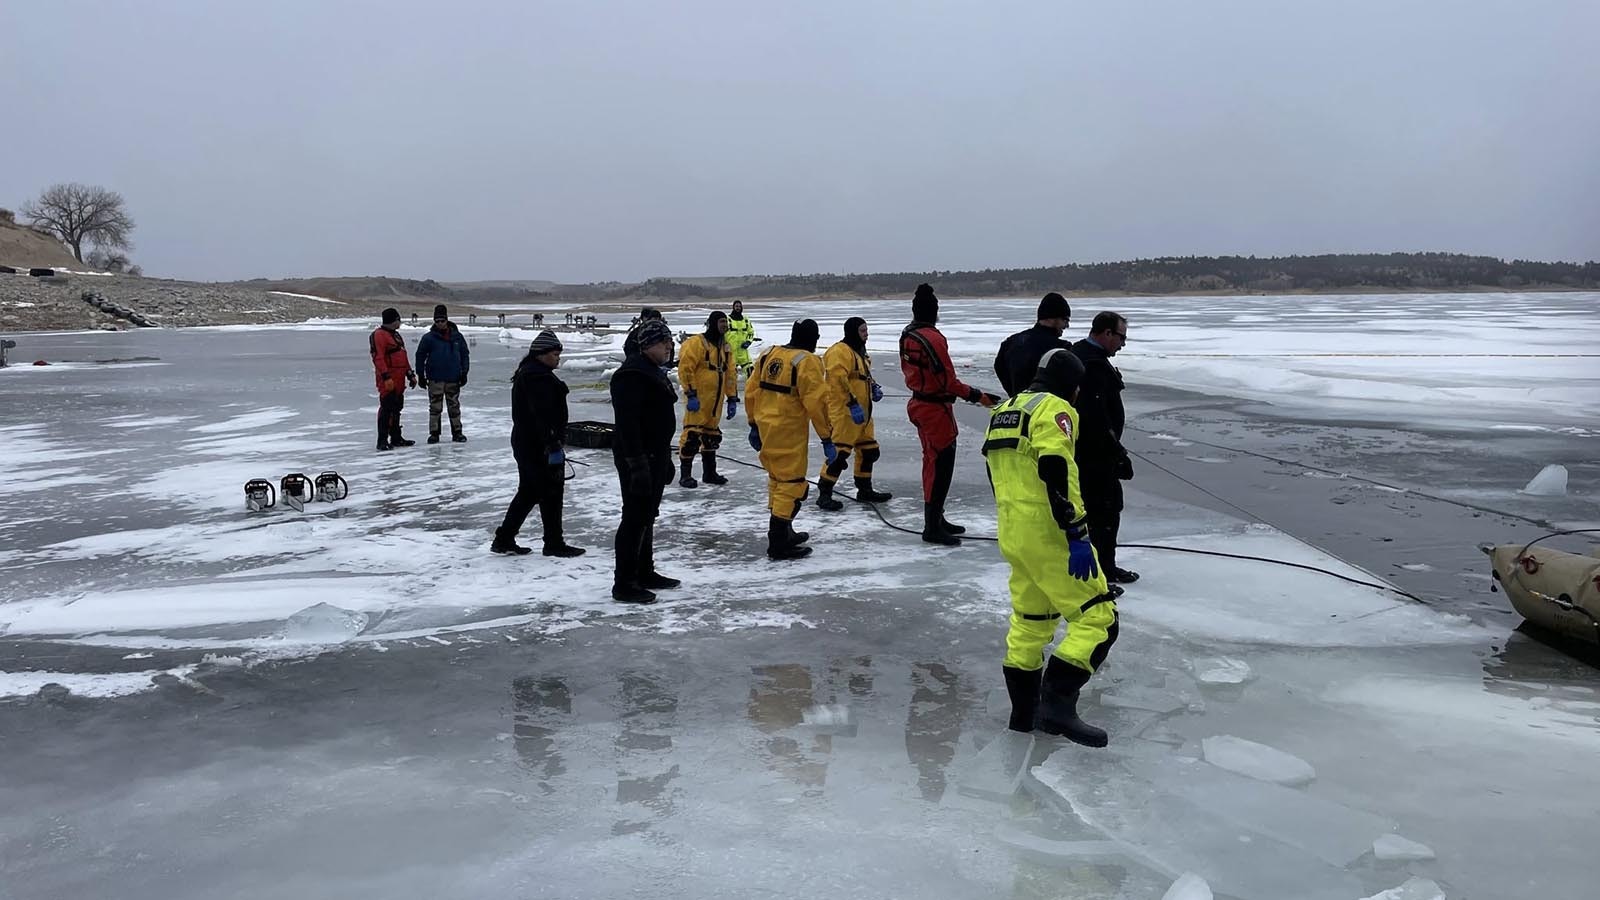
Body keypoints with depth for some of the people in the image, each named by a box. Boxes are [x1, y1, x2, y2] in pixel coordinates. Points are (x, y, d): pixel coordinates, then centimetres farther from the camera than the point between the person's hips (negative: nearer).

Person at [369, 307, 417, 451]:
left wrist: (410, 374, 22)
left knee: (397, 408, 15)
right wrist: (386, 377, -25)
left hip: (399, 380, 10)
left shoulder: (396, 335, 20)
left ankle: (396, 438, 24)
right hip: (388, 381, -10)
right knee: (386, 409, -10)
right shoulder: (379, 335, -10)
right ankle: (382, 440, -7)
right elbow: (378, 358, -19)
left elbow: (403, 357, 26)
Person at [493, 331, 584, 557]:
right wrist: (553, 445, -24)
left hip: (525, 444, 11)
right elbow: (543, 415, -25)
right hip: (540, 446, -11)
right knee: (551, 493, -1)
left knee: (528, 492, 16)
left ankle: (504, 539, 19)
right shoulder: (539, 377, -18)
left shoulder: (526, 373, 16)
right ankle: (554, 543, 8)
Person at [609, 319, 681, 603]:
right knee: (635, 517, -6)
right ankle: (624, 584, 0)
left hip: (655, 455, 10)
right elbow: (627, 422, -25)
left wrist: (666, 459, 25)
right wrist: (637, 464, -28)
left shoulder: (654, 372, 15)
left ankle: (645, 573, 29)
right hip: (638, 458, -10)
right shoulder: (632, 374, -18)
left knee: (647, 516, 18)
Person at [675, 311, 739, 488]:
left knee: (712, 436, 14)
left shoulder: (726, 347, 14)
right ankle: (685, 474, -1)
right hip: (697, 400, -8)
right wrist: (690, 395, -20)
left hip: (716, 401, 8)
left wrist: (732, 399, 14)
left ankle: (710, 472, 24)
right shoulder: (696, 343, -11)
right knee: (692, 435, -8)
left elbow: (730, 374, 18)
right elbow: (685, 369, -16)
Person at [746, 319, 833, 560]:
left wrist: (754, 424, 21)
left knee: (778, 478, 20)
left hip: (765, 428, 8)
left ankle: (783, 532, 33)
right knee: (791, 483, -3)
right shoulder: (807, 361, -13)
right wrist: (827, 438, -11)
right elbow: (817, 402, -17)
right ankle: (779, 543, -3)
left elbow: (751, 391, 12)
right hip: (789, 432, -8)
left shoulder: (768, 354, 8)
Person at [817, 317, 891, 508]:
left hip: (861, 411, 10)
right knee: (839, 452, -13)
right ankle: (824, 494, -6)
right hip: (843, 412, -10)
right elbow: (838, 380, -25)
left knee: (868, 450, 16)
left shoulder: (860, 351, 18)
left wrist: (873, 387, 11)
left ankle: (865, 490, 29)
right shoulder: (840, 352, -15)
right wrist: (852, 403, -28)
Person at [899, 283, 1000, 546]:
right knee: (940, 464, -4)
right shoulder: (932, 338, -21)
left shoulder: (907, 336, 6)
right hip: (936, 409, -10)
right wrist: (977, 396, -14)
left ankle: (936, 518, 29)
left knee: (934, 462, 18)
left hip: (920, 403, 10)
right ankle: (932, 528, -1)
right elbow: (948, 381, -22)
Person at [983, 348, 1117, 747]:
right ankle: (1057, 701, -11)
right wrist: (1078, 535, -23)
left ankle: (1024, 709, 24)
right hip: (1049, 534, -9)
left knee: (1030, 620, 18)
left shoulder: (1003, 411, 17)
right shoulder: (1054, 409, -9)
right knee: (1098, 617, -4)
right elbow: (1058, 473, -22)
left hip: (1012, 535, 9)